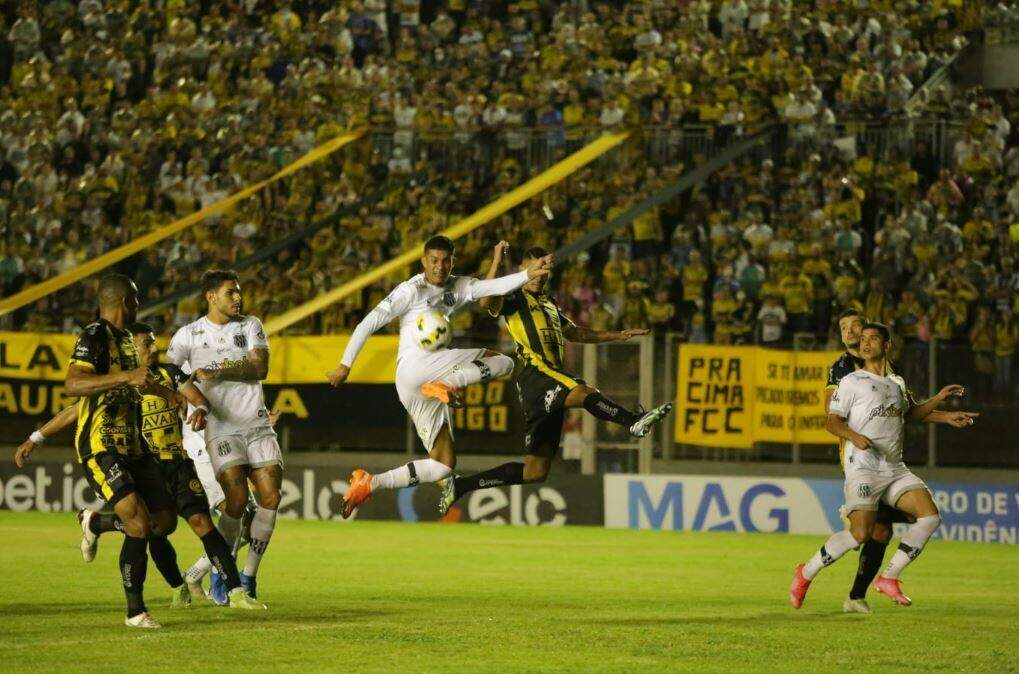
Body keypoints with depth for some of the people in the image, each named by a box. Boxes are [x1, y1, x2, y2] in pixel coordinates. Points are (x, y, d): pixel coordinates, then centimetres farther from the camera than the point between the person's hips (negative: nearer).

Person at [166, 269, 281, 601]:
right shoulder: (189, 335, 1)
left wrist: (217, 372, -19)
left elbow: (260, 367, -7)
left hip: (257, 424, 4)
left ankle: (249, 574, 6)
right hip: (221, 427, -3)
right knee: (237, 499, -19)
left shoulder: (250, 325, 7)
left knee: (270, 497, -7)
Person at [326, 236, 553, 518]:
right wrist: (345, 365, -7)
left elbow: (495, 286, 0)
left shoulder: (459, 287, 16)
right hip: (414, 367, -7)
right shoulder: (411, 290, -2)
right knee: (504, 362, -10)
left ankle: (368, 484, 4)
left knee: (443, 465, 7)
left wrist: (528, 275, -17)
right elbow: (368, 324, -4)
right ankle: (446, 384, -29)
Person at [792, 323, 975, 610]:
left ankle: (888, 578, -1)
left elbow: (910, 413, 37)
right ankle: (806, 574, 0)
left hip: (895, 469, 6)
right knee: (860, 533, -20)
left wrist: (939, 398, 24)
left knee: (930, 516, -12)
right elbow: (833, 422, -4)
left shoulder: (897, 383, 19)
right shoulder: (852, 382, 1)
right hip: (863, 469, -6)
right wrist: (854, 436, -23)